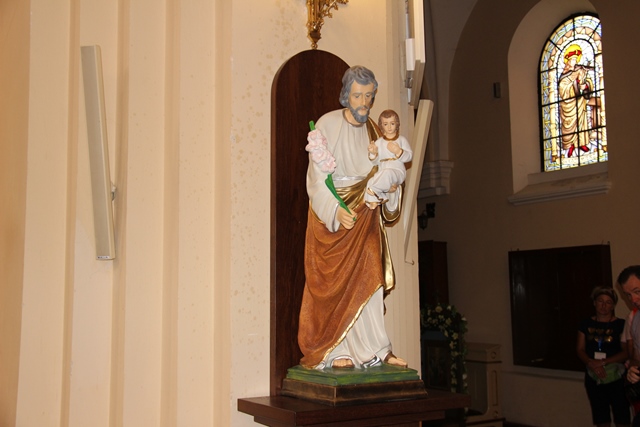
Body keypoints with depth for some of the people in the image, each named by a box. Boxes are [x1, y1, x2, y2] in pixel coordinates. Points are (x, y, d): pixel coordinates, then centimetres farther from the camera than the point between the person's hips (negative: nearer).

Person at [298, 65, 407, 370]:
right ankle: (333, 351, 4)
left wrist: (390, 185, -10)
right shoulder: (328, 125, -7)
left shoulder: (373, 131, 9)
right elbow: (317, 177, -11)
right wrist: (336, 210, -22)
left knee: (368, 279, -2)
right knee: (337, 283, -2)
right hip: (332, 215, -4)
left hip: (365, 216, 4)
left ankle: (369, 350, 3)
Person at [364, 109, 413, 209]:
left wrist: (398, 151, -16)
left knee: (387, 173, -39)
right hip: (382, 172, 3)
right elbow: (375, 162, 13)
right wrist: (373, 153, -9)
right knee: (370, 182, -28)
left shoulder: (401, 139, 11)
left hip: (398, 171, -3)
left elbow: (409, 156, 2)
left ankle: (374, 190, -22)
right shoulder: (379, 142, 17)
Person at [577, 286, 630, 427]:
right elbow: (580, 349, 5)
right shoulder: (586, 324, 7)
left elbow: (626, 352, -10)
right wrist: (591, 363, -15)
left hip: (616, 377, -3)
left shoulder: (620, 324, -4)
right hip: (593, 378, 3)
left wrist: (603, 362, -20)